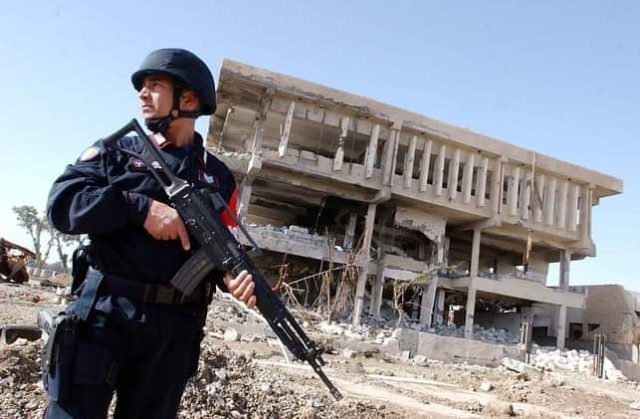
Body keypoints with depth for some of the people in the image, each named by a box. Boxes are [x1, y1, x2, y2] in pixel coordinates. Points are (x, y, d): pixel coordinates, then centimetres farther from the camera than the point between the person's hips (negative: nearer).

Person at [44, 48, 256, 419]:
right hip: (106, 311, -1)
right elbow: (62, 203, -6)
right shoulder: (117, 150, 7)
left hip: (177, 327, 2)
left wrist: (235, 276, -15)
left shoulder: (218, 177, 9)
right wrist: (141, 207, -18)